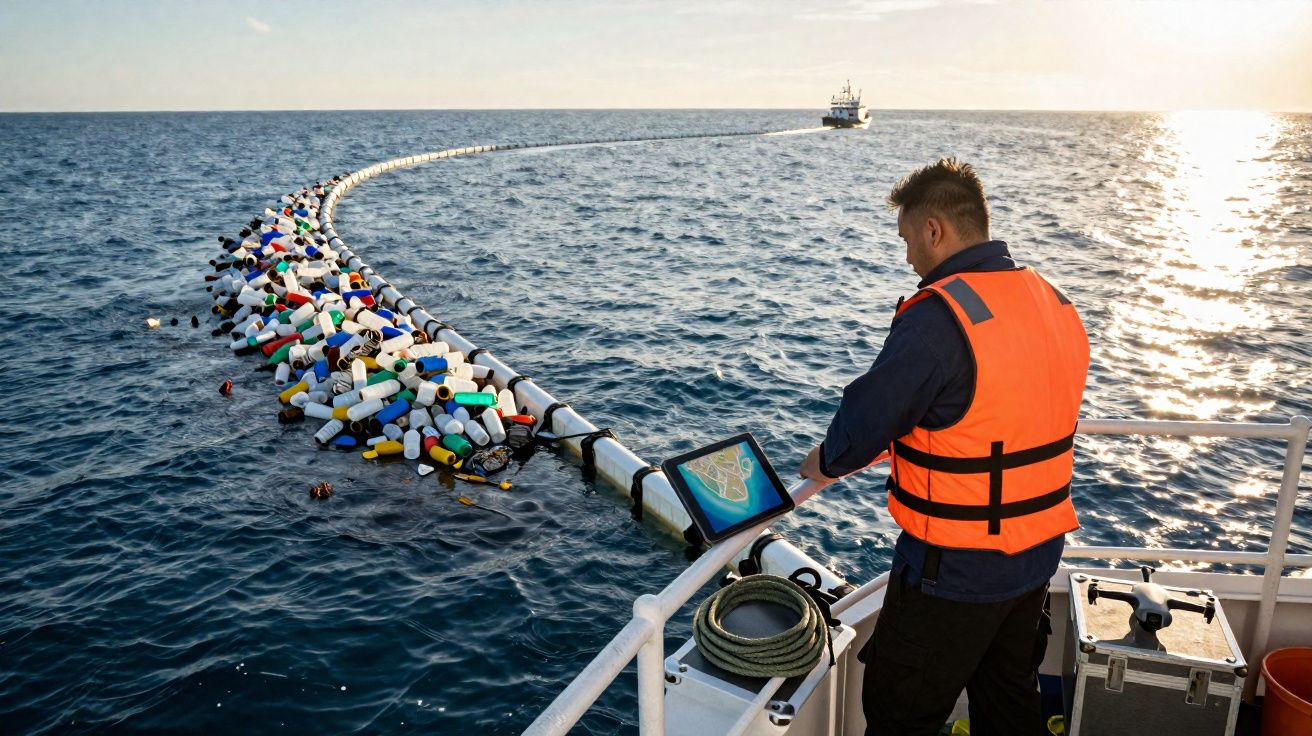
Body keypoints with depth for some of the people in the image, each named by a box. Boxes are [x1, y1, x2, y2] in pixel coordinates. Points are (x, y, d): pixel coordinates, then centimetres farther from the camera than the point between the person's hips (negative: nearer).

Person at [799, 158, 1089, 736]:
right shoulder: (1055, 304, 3)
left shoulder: (937, 316, -25)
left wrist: (824, 464, 1)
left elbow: (866, 419, -21)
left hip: (956, 571, -8)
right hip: (1039, 555, 9)